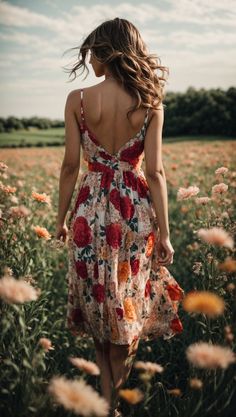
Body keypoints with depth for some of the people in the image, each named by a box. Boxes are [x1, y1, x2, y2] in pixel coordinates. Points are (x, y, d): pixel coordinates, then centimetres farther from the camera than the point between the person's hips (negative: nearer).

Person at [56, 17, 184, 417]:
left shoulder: (77, 99, -8)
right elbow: (155, 171, -9)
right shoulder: (150, 102, -6)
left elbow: (70, 165, -6)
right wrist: (164, 232, -3)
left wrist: (62, 218, 6)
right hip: (136, 211, 1)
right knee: (130, 300, 17)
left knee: (96, 299, 18)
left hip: (91, 211, 0)